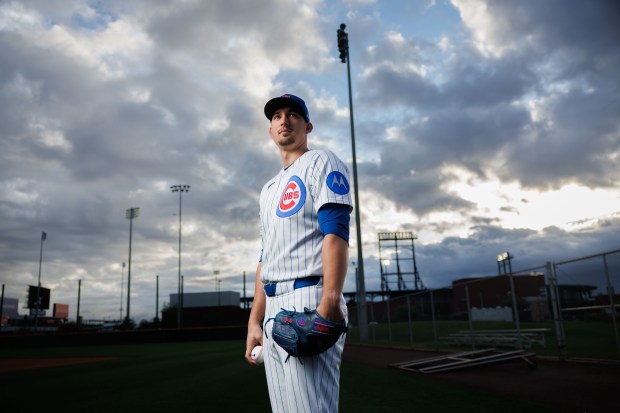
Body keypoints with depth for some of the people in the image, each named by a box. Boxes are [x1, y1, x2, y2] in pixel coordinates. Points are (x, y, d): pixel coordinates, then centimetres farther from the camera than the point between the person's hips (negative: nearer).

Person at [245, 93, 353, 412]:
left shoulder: (321, 163, 3)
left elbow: (335, 231, -13)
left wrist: (329, 302, -26)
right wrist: (255, 321, 16)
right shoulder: (269, 188, 26)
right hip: (274, 310, 8)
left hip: (308, 301, -8)